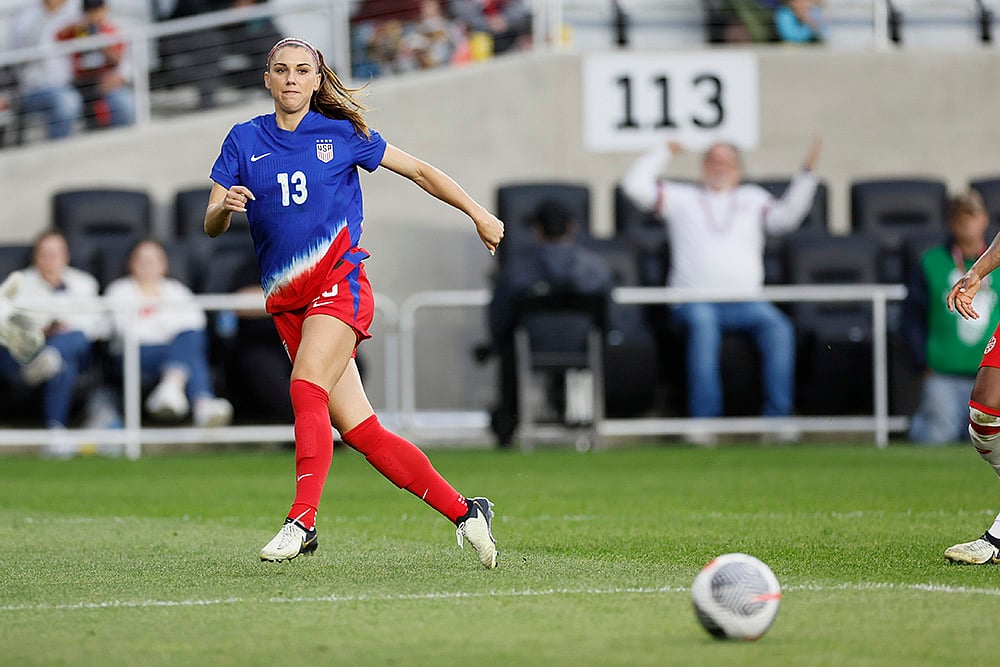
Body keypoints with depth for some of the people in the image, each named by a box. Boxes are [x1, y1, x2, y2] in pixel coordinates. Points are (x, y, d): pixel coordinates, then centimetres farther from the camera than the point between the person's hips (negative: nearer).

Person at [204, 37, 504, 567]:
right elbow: (211, 226, 5)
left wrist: (478, 214, 15)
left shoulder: (342, 135, 4)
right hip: (286, 301, 3)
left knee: (307, 389, -27)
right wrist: (225, 206, -18)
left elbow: (420, 172, 13)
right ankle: (463, 512, 7)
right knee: (359, 431, -1)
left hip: (338, 280, -3)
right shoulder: (244, 140, 9)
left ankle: (301, 522, -30)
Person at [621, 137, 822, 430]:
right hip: (695, 298, -2)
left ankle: (776, 415, -30)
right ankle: (704, 417, -40)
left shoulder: (753, 198, 24)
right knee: (703, 324, -38)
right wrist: (664, 152, 18)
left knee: (778, 327, -30)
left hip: (745, 301, 2)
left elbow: (787, 216, 8)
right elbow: (635, 185, 11)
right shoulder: (682, 197, 20)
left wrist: (807, 173, 1)